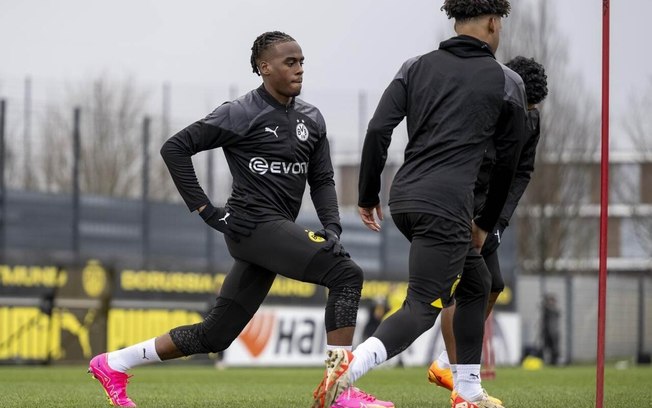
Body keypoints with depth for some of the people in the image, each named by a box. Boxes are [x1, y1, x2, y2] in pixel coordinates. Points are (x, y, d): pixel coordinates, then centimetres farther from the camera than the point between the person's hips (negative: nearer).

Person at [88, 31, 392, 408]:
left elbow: (322, 179, 15)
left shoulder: (311, 119, 12)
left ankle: (114, 363, 23)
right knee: (347, 274, -20)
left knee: (215, 335, 11)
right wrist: (204, 208, -10)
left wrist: (332, 227, -4)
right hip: (252, 224, -8)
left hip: (278, 231, 8)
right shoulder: (241, 115, -8)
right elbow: (175, 148, -6)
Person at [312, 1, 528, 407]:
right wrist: (486, 223, 20)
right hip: (445, 206, -6)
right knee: (422, 308, -8)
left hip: (404, 200, 6)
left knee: (476, 283, 23)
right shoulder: (507, 83, 4)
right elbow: (508, 162, 9)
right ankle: (352, 363, -33)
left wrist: (368, 197, 10)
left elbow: (378, 130, 2)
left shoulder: (417, 67, 13)